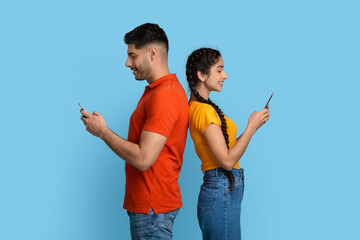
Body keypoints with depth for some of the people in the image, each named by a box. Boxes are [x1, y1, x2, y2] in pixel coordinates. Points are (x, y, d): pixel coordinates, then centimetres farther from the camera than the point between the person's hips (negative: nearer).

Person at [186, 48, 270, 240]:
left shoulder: (197, 107, 13)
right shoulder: (204, 110, -17)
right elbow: (227, 160, -20)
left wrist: (252, 126, 10)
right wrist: (252, 127, -11)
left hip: (221, 190, 10)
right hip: (222, 193, -10)